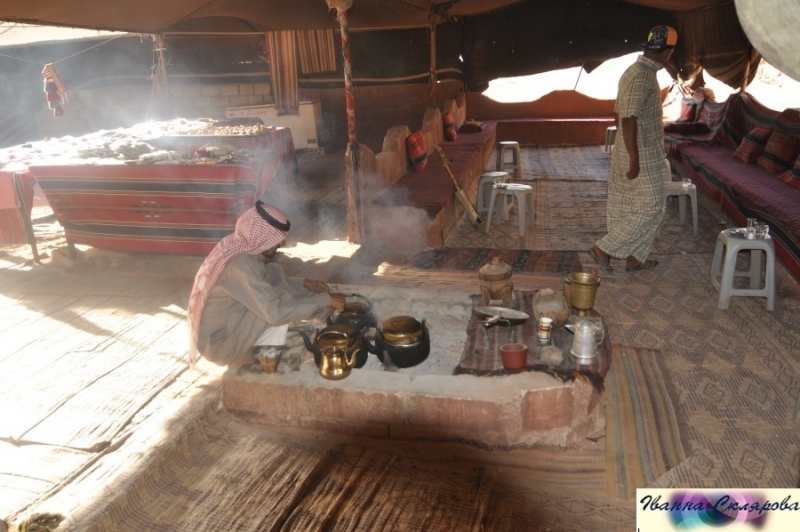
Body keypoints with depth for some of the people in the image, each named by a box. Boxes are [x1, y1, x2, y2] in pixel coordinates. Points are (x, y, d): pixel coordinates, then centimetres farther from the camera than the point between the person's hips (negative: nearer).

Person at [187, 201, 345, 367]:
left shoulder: (246, 251, -4)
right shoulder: (239, 265, -31)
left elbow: (271, 281, 16)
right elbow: (275, 312, -34)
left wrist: (305, 283, 1)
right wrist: (326, 300, -27)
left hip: (229, 325, 9)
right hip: (220, 342, -9)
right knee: (283, 309, -19)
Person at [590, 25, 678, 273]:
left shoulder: (634, 71, 11)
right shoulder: (642, 76, -19)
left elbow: (619, 113, 18)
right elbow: (628, 119, -26)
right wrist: (634, 160, -25)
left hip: (630, 152, 10)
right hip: (642, 155, -10)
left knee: (632, 207, 14)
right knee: (650, 207, -2)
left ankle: (634, 257, 23)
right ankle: (603, 248, 0)